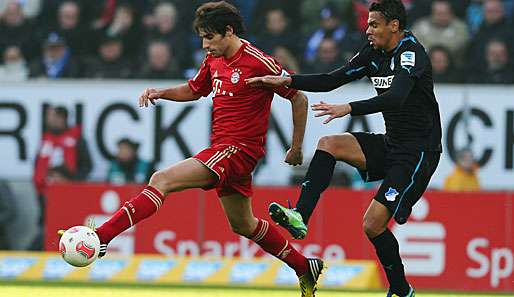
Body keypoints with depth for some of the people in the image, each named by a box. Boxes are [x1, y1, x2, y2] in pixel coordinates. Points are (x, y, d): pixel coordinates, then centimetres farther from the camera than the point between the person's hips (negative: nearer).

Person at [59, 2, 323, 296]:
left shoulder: (259, 62, -14)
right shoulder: (214, 60, 9)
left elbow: (299, 98, -7)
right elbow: (194, 90, 26)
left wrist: (297, 148, -3)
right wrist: (161, 92, 6)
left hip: (239, 149, -9)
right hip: (221, 148, 9)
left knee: (162, 180, -20)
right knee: (243, 225, 20)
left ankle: (101, 236, -29)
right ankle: (305, 268, 34)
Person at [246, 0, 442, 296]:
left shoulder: (411, 52, -19)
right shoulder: (375, 52, 6)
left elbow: (395, 97, -35)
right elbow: (332, 80, 8)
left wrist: (348, 108, -45)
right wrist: (287, 80, -5)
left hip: (418, 153, -8)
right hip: (390, 144, 8)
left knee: (374, 224, -13)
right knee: (328, 144, -11)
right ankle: (300, 217, -18)